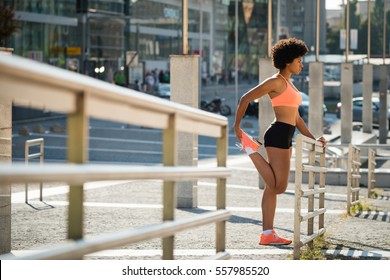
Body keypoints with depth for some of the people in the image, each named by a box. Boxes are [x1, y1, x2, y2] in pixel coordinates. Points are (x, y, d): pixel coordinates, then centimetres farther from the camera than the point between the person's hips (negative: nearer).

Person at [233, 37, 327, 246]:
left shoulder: (288, 85, 20)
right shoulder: (276, 82, -8)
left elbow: (295, 117, 24)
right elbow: (245, 99, -10)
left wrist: (312, 138, 17)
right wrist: (236, 126, -8)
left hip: (285, 137, 10)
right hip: (278, 135, -10)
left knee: (272, 187, 8)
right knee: (279, 187, -10)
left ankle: (267, 234, 9)